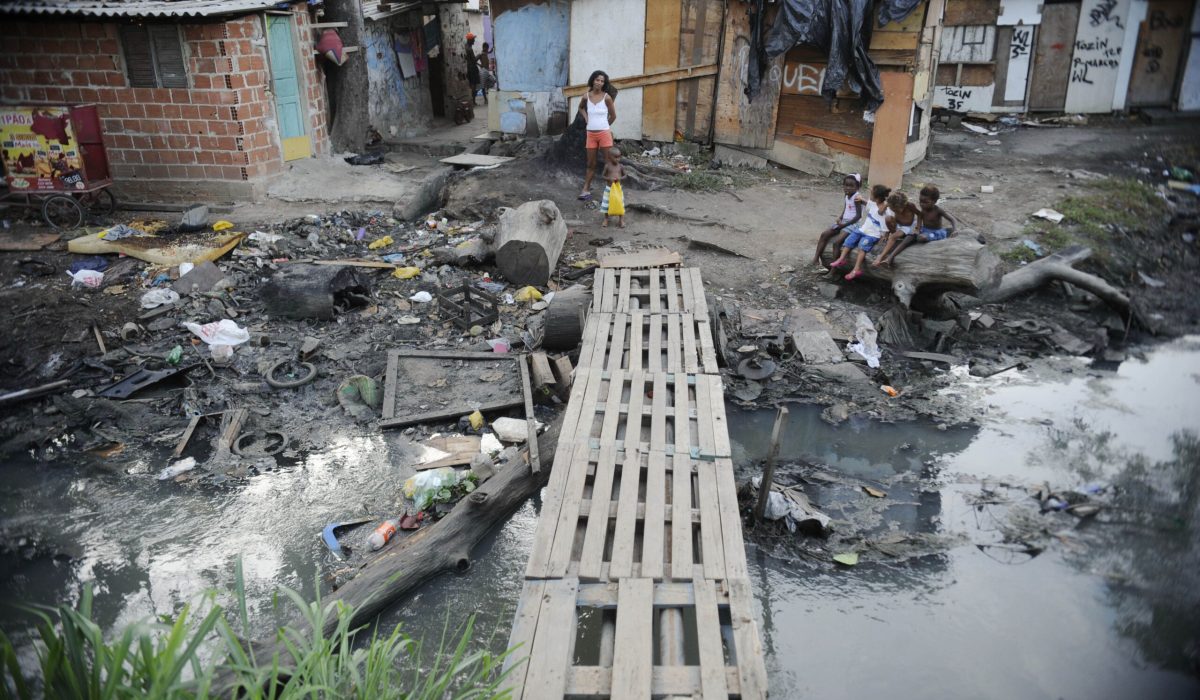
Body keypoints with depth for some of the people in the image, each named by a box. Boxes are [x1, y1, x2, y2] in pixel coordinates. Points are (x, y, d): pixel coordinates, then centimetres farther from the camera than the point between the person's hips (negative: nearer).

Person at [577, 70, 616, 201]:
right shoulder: (586, 96, 1)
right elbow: (581, 108, 24)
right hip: (591, 134, 3)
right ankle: (586, 190, 14)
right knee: (591, 164, 10)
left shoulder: (607, 97, -8)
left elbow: (613, 116, 2)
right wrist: (587, 119, 9)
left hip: (604, 134, -3)